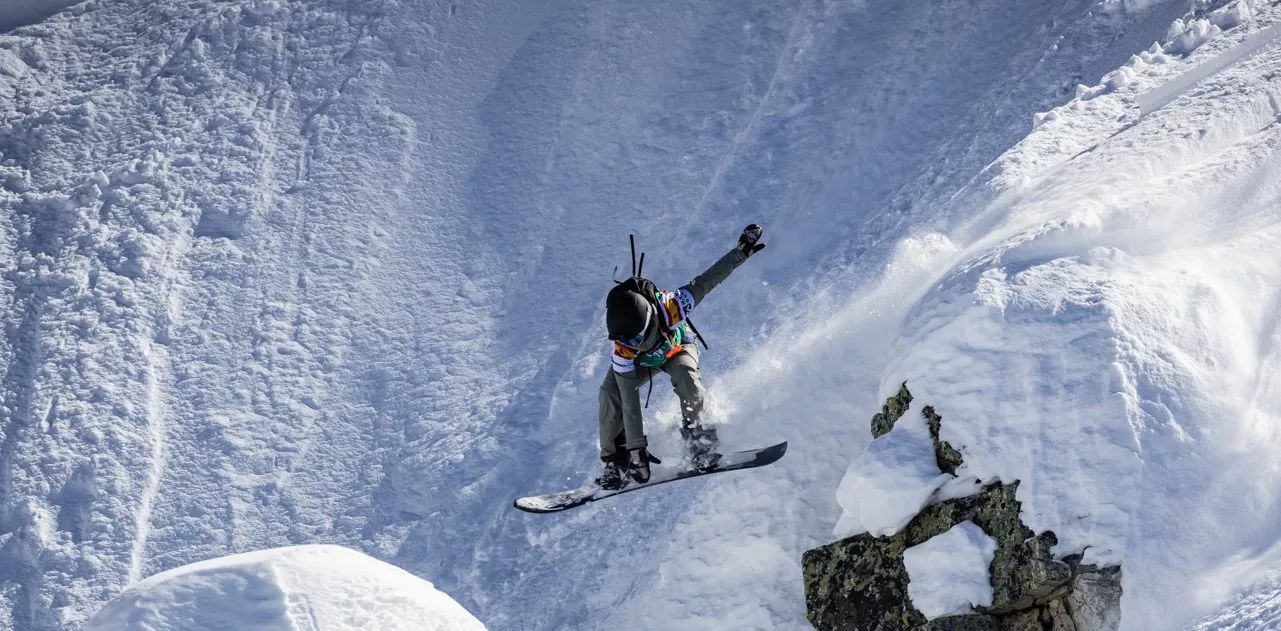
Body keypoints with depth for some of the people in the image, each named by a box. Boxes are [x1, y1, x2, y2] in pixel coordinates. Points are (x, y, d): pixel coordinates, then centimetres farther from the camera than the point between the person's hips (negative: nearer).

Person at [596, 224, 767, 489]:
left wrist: (742, 250, -26)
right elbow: (630, 403, -37)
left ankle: (698, 437, -12)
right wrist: (637, 450, -37)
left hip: (677, 348, 0)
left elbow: (706, 280, -27)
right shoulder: (622, 352, -39)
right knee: (611, 392, -26)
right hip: (638, 362, 0)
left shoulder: (672, 305, -42)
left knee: (685, 376, -33)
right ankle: (615, 459, -10)